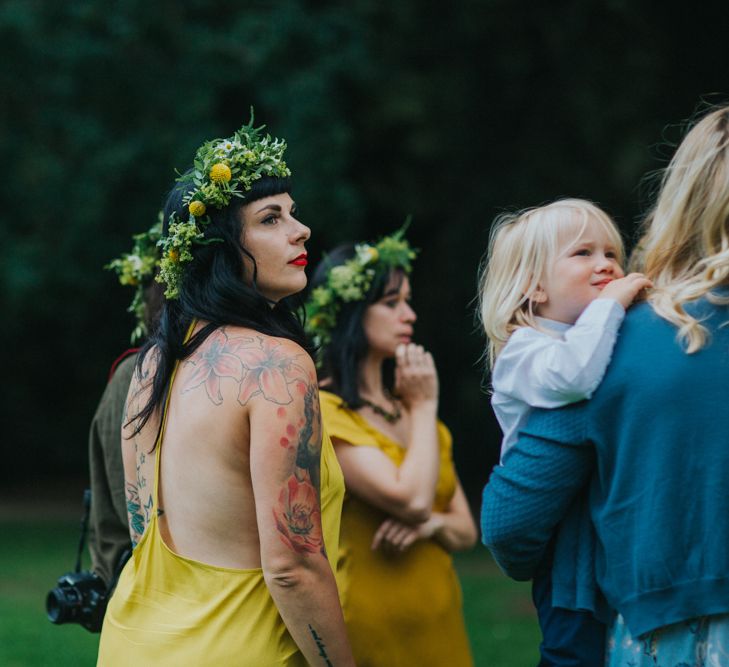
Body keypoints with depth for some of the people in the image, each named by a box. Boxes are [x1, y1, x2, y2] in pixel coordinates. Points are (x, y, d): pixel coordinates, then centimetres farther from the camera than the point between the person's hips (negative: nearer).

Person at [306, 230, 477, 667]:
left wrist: (432, 524, -10)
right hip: (372, 627, -7)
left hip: (439, 619, 7)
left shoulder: (407, 406, 12)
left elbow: (466, 530, 12)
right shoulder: (324, 412, -11)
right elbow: (411, 499, -22)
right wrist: (425, 406, -9)